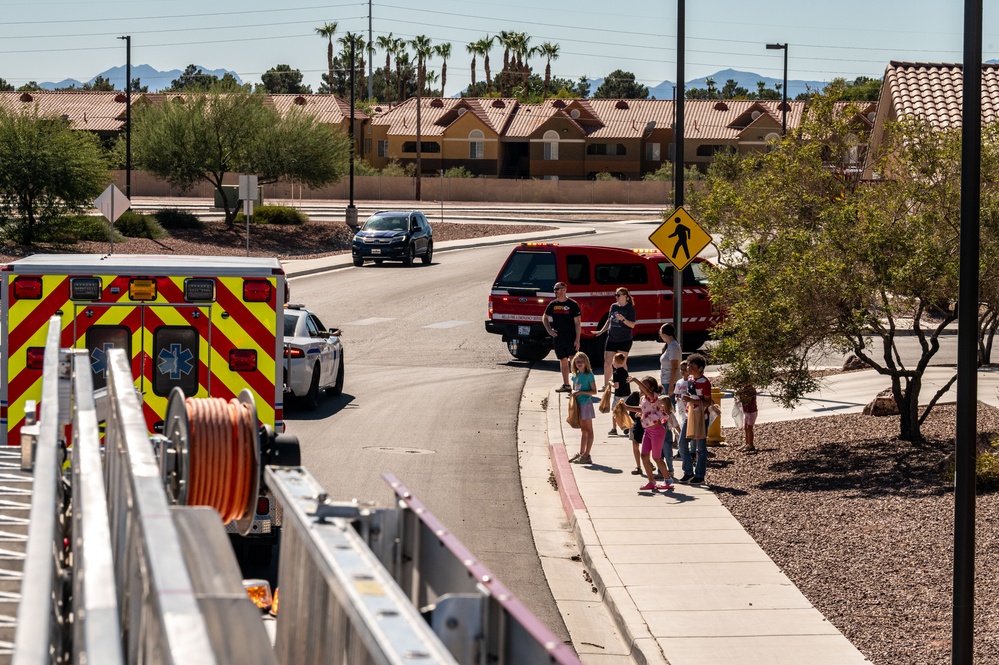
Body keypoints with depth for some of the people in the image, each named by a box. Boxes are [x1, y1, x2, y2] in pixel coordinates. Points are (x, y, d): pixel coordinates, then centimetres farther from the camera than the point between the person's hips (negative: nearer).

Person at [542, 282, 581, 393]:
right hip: (558, 337, 5)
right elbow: (544, 318, 23)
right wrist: (549, 330, 7)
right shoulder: (553, 304, 8)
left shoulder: (572, 304, -6)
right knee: (563, 361, 10)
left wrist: (577, 339, -13)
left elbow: (577, 323, -7)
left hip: (571, 338, -5)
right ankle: (566, 385, 15)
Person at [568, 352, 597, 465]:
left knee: (588, 430, -3)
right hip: (578, 404, 7)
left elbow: (594, 391, -12)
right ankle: (581, 453, 19)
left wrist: (580, 392, -19)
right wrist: (573, 394, -1)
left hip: (586, 403, -7)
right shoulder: (576, 375, 9)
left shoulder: (589, 375, -11)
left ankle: (587, 455, -5)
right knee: (583, 430, 14)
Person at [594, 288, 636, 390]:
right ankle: (606, 385, 10)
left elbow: (632, 325, -11)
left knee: (622, 363, -1)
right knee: (607, 362, 3)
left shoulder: (630, 308, -6)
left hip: (625, 340, -5)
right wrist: (601, 331, 15)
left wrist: (623, 319, -25)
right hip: (612, 339, 5)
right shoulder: (613, 307, 8)